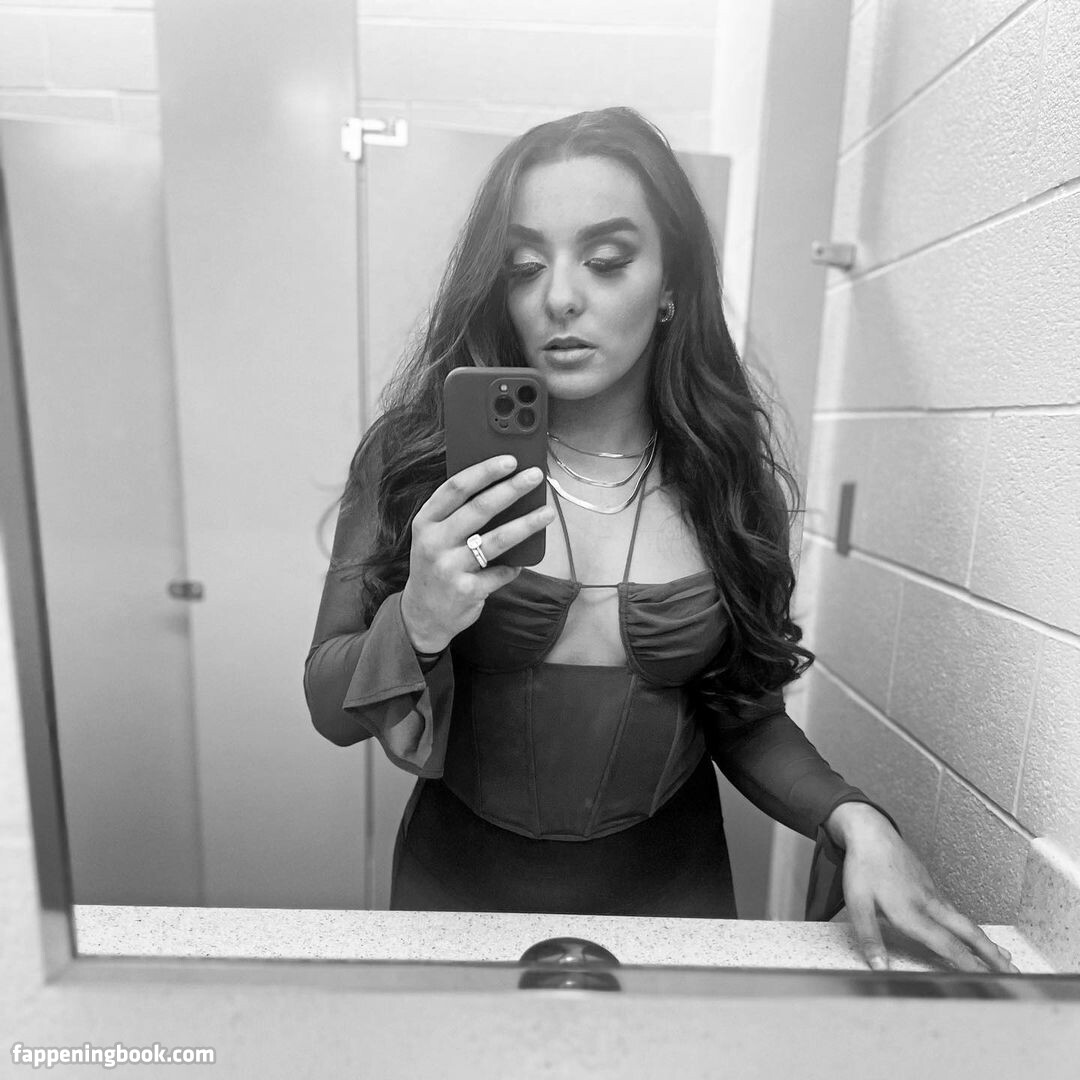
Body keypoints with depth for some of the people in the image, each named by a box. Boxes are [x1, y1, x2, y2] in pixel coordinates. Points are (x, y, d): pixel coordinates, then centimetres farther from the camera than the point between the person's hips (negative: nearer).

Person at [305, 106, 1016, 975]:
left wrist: (853, 821, -17)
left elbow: (743, 714, -1)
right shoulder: (422, 453, -15)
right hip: (460, 879, 0)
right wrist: (418, 624, -32)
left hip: (668, 888, 1)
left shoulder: (730, 476, -11)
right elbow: (330, 703, -13)